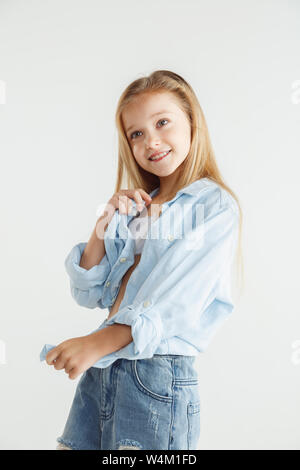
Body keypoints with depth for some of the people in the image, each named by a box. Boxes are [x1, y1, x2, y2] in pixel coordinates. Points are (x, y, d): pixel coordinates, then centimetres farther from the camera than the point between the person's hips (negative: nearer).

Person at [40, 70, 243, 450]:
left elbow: (176, 301, -18)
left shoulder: (216, 206, -6)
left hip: (157, 376, -6)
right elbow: (89, 294, 9)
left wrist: (95, 344, -25)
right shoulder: (135, 208, 14)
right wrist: (106, 223, -3)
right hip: (100, 372, 6)